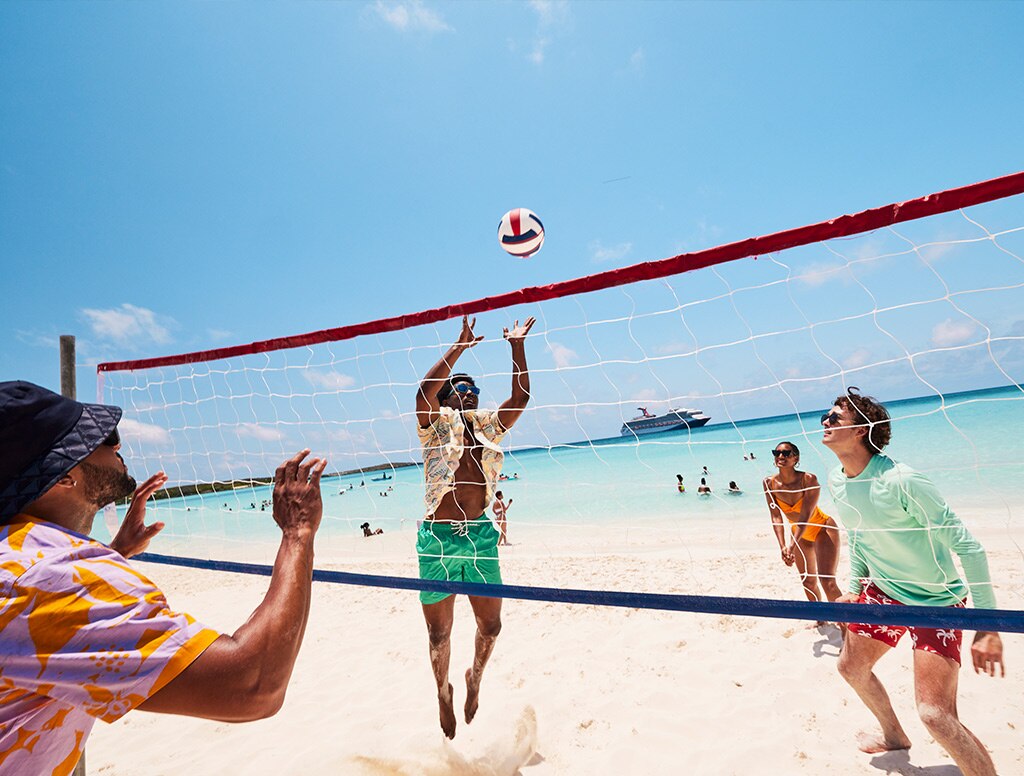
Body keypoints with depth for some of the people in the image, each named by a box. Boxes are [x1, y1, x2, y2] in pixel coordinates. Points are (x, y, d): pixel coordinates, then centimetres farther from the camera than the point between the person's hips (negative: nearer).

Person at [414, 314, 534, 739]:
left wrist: (517, 345, -1)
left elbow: (519, 398, 2)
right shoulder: (436, 426, -3)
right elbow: (424, 391, -22)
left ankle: (475, 679, 42)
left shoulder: (486, 427, 9)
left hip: (480, 535, 4)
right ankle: (443, 692, 40)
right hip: (438, 539, -3)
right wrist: (460, 346, -21)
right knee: (439, 634, 11)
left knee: (491, 625, 10)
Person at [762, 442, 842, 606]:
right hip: (798, 533, 4)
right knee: (808, 581, 14)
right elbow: (776, 517, -17)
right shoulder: (769, 483, -17)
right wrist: (783, 547, -27)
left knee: (827, 582, -16)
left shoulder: (809, 479, -28)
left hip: (823, 529, -4)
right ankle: (821, 619, 34)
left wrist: (792, 547, -37)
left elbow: (805, 517, -31)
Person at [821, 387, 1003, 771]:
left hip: (936, 601, -7)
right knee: (851, 667, 19)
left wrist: (987, 626, -24)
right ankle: (894, 736, 46)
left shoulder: (901, 481, -30)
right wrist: (854, 588, 13)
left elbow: (967, 546, -24)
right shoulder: (836, 480, -6)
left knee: (936, 714, -16)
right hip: (883, 592, 7)